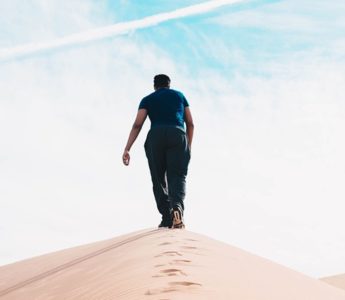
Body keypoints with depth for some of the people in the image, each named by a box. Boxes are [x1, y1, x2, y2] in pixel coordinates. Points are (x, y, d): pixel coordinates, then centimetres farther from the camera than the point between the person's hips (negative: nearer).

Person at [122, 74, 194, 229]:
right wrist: (189, 146, 27)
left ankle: (167, 216, -5)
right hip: (178, 134, 0)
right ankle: (177, 206, -33)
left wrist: (127, 149, 0)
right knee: (177, 175, -5)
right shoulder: (179, 95, 26)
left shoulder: (148, 99, 21)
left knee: (159, 178, 7)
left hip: (156, 135, 0)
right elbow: (190, 124, 18)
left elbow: (137, 124, 6)